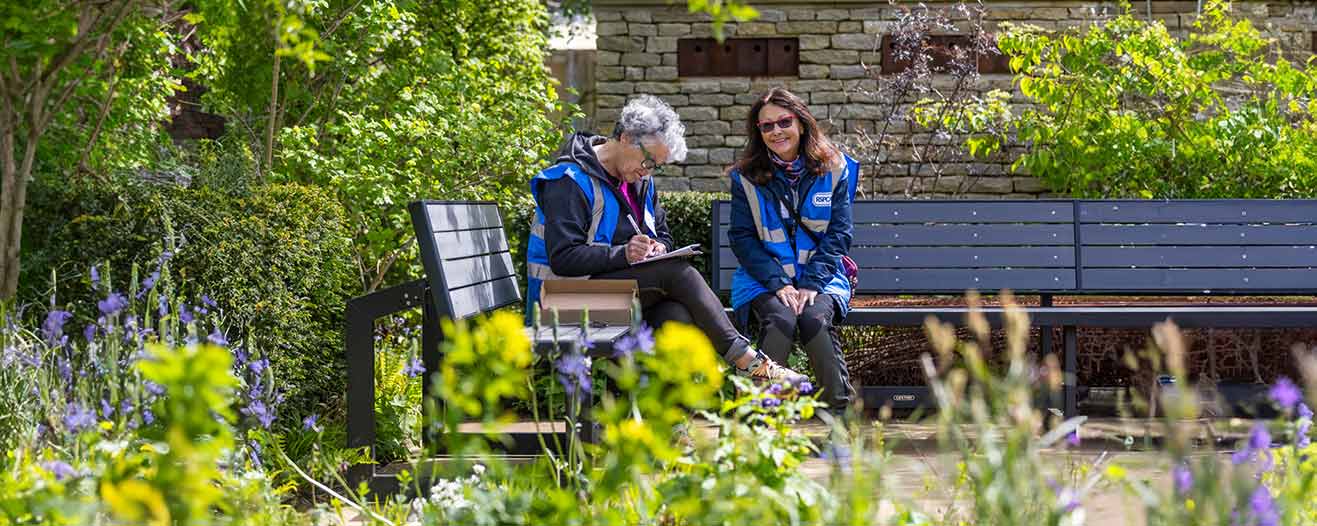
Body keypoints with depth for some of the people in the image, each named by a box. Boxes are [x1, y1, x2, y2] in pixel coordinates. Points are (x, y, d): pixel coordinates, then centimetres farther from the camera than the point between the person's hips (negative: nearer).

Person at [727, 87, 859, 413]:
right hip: (764, 279, 0)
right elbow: (743, 238, 0)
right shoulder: (746, 177, 4)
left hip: (820, 277, 0)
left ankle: (840, 409, -29)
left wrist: (812, 283, -13)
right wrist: (778, 283, -14)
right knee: (780, 319, -32)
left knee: (815, 319, -32)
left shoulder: (833, 170, 5)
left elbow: (839, 234, 1)